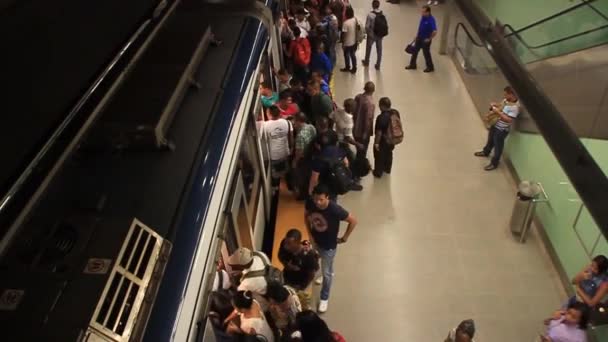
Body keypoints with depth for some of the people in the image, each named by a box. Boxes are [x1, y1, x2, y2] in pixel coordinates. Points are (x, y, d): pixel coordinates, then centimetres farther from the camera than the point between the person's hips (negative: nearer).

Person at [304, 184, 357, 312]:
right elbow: (306, 215, 1)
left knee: (326, 272, 13)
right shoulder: (310, 203, -23)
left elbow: (353, 221, -22)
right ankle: (328, 274, 66)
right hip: (316, 240, 5)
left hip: (329, 245, -4)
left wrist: (345, 237, -11)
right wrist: (310, 233, -1)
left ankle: (324, 298, 36)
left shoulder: (335, 209, -36)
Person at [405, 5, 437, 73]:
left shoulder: (431, 20, -28)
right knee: (415, 51, 15)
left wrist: (429, 39, -21)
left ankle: (430, 67, 26)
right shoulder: (423, 17, -4)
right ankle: (412, 65, 32)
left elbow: (435, 32, -32)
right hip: (419, 38, 8)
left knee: (426, 53, 7)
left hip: (425, 40, -8)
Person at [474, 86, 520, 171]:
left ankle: (494, 163, 24)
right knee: (490, 140, 30)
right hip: (495, 124, 9)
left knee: (498, 146, 8)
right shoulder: (506, 100, -4)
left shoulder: (515, 107, -31)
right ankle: (485, 152, 56)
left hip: (502, 130, -9)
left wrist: (498, 112, -33)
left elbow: (509, 120, -32)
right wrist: (495, 106, -5)